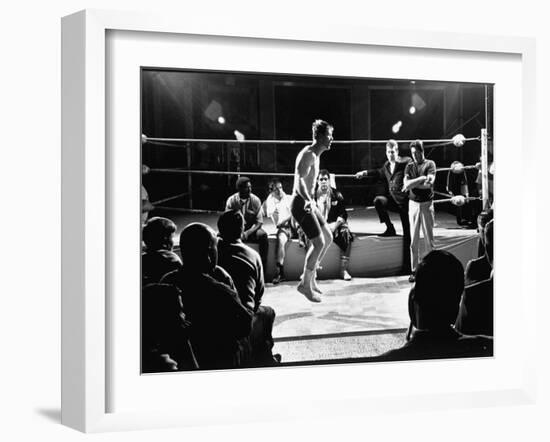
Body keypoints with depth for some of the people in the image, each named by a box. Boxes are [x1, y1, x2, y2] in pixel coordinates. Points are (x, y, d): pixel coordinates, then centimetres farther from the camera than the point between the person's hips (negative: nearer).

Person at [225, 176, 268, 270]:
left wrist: (248, 232, -27)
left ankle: (262, 268, -25)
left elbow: (259, 222, -8)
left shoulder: (255, 200, -7)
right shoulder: (231, 201, -7)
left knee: (263, 235, -32)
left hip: (251, 229, 0)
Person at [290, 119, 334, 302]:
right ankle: (306, 284, 1)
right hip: (301, 203, -10)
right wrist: (308, 200, -48)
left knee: (327, 237, 13)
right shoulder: (308, 155, -17)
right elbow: (299, 180, -31)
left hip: (308, 202, 10)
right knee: (318, 243, -10)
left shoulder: (315, 155, 15)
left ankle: (310, 275, 21)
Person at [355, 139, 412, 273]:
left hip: (405, 201, -6)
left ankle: (407, 266, 2)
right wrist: (365, 173, 37)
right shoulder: (386, 165, 11)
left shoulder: (406, 162, -8)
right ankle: (390, 229, -4)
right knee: (378, 200, -22)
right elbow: (380, 173, 32)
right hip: (393, 199, 6)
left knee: (407, 234, -4)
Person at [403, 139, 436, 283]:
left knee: (429, 238, 0)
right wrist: (421, 178, -13)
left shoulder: (430, 164, 0)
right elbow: (406, 184, -6)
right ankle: (414, 271, 6)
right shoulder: (409, 166, 9)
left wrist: (412, 183, -9)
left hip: (427, 203, -2)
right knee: (414, 240, 2)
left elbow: (429, 183, -14)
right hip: (413, 204, 2)